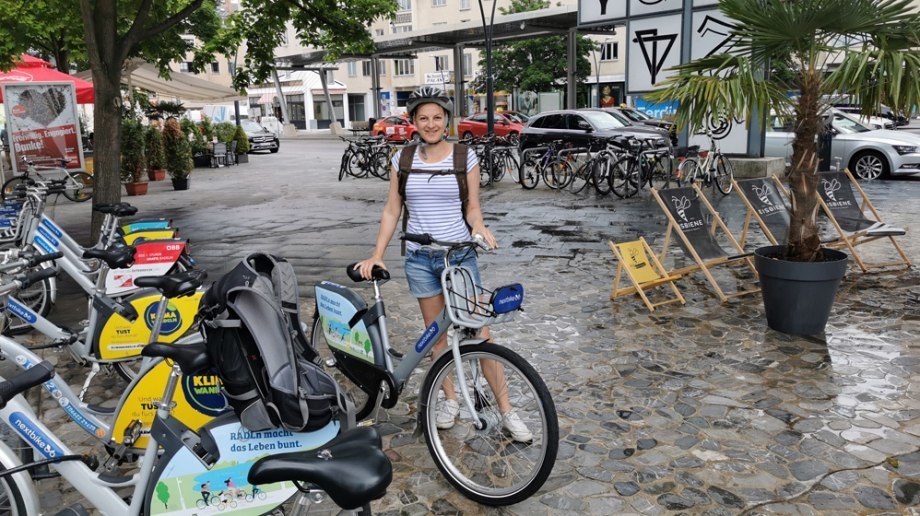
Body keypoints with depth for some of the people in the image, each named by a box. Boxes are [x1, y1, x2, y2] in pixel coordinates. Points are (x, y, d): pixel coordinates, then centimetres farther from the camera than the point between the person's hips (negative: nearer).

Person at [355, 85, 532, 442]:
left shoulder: (465, 157, -2)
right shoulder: (404, 159, 3)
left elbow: (473, 208, 2)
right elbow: (391, 211, 6)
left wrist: (479, 227, -20)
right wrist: (377, 255, -1)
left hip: (460, 255, -2)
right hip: (420, 258, 2)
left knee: (479, 334, -3)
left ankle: (506, 412, 6)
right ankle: (450, 400, 28)